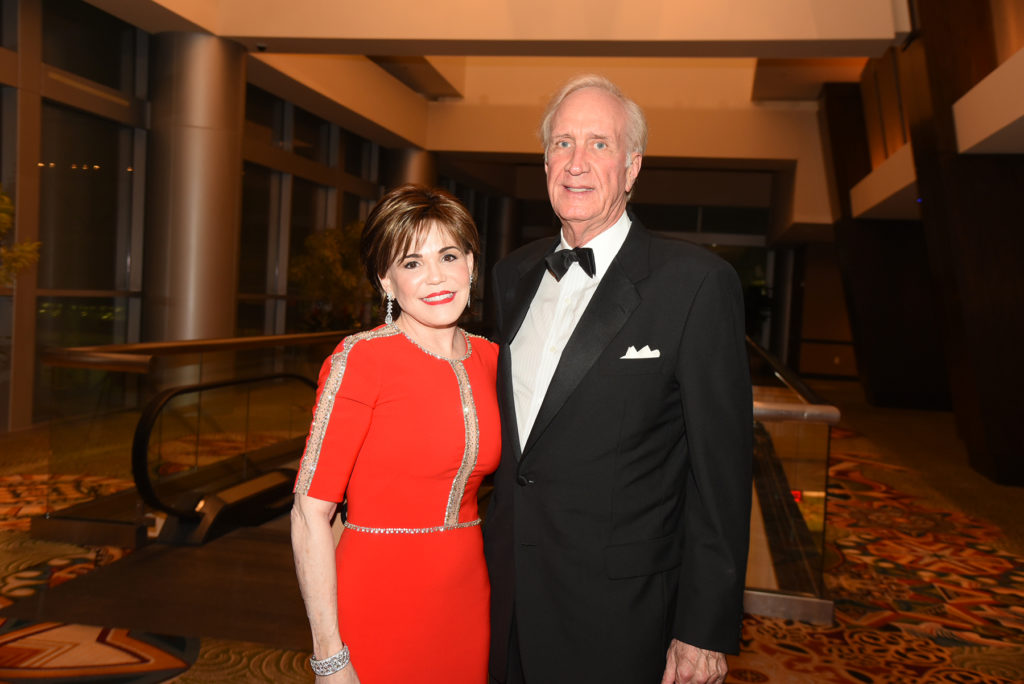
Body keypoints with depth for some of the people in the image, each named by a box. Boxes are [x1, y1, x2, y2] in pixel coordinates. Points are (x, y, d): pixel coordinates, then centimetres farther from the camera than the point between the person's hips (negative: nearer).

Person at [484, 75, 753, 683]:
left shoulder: (698, 282, -13)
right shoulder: (513, 274, 6)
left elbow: (721, 470, -13)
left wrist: (706, 630, -12)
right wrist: (493, 554, 14)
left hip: (617, 614, -5)